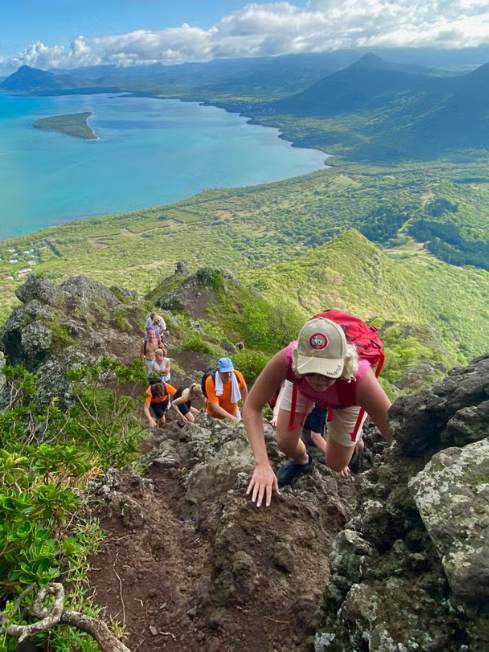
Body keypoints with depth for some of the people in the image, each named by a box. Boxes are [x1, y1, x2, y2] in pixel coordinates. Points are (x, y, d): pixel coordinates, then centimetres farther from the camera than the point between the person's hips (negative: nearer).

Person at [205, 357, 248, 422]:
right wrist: (232, 418, -41)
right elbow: (215, 407, -34)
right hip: (215, 416, -3)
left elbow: (243, 387, 2)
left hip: (233, 412, 4)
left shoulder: (237, 375, -22)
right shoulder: (211, 381, -32)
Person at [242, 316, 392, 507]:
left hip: (346, 399, -1)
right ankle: (302, 461, 34)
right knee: (285, 443, -4)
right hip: (302, 385, 1)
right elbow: (251, 408, -32)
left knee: (336, 465, 6)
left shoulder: (360, 379, -47)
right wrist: (262, 464, -40)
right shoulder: (286, 359, -45)